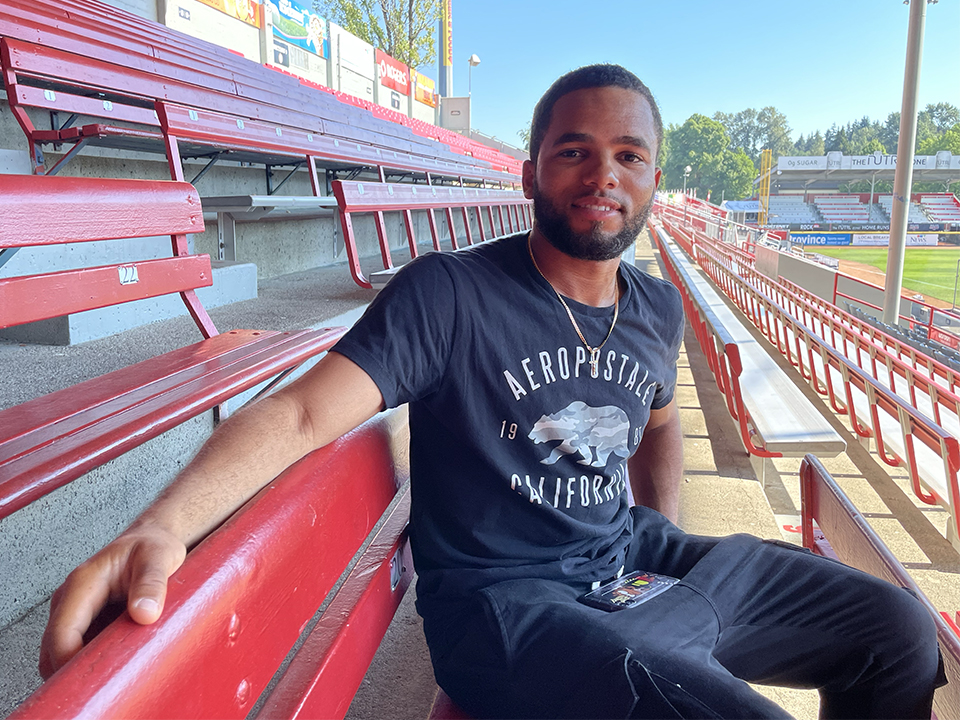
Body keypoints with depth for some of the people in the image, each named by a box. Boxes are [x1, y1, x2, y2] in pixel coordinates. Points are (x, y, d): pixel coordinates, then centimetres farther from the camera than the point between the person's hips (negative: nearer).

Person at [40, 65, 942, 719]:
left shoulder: (659, 308, 6)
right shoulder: (450, 295, -15)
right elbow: (302, 411, -25)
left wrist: (664, 539, 12)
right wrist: (164, 524, -42)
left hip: (634, 561, 7)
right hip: (505, 601, -7)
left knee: (899, 629, 6)